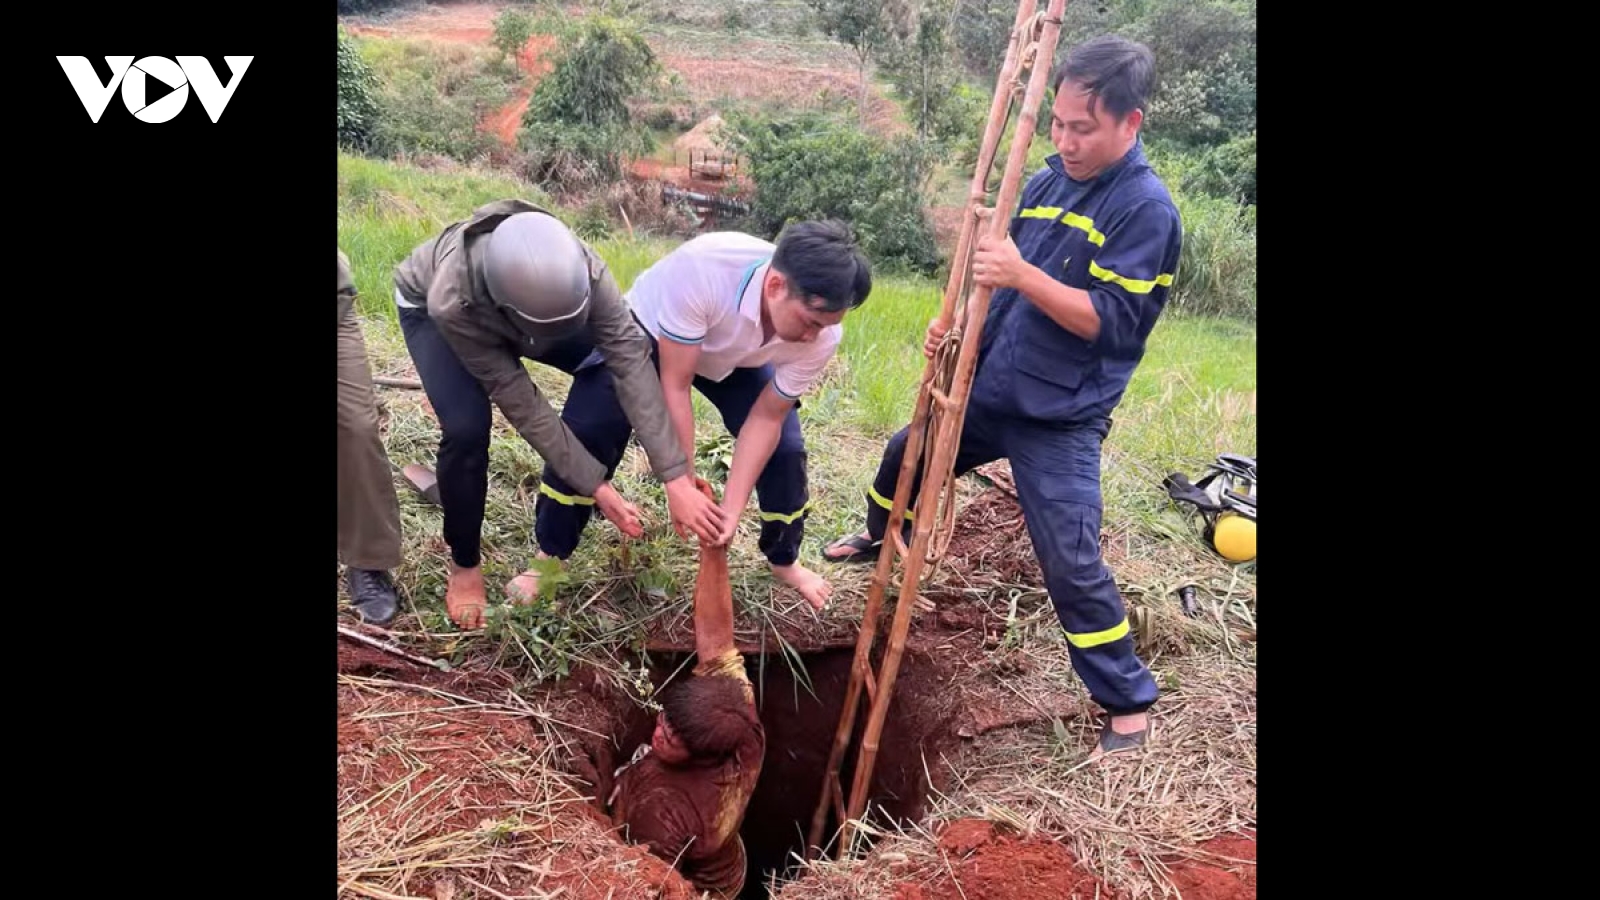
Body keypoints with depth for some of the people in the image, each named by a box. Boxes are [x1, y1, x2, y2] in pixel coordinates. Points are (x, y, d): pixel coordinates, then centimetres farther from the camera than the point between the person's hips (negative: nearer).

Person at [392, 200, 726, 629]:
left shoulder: (579, 267, -41)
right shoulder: (452, 305, -45)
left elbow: (632, 361, -43)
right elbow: (522, 405, -39)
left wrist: (676, 478, -48)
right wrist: (596, 486, -37)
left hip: (517, 300, 4)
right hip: (427, 305, -3)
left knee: (610, 378, -13)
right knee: (467, 427, -27)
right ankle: (464, 565, 2)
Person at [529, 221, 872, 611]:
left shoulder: (820, 335, -31)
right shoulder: (702, 267, -45)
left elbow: (767, 418, -20)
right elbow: (674, 386, -35)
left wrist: (731, 509, -26)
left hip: (735, 359, 3)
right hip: (647, 331, -3)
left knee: (785, 447, -9)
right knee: (589, 430, -19)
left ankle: (784, 560, 18)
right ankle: (551, 555, 5)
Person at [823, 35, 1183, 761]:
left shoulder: (1146, 209, -16)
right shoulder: (1048, 181, 6)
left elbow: (1112, 322, -22)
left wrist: (1024, 276, -31)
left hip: (1061, 421, -8)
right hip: (988, 388, 8)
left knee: (1070, 562, -9)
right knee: (905, 457, 25)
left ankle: (1129, 706, 11)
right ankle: (881, 536, 59)